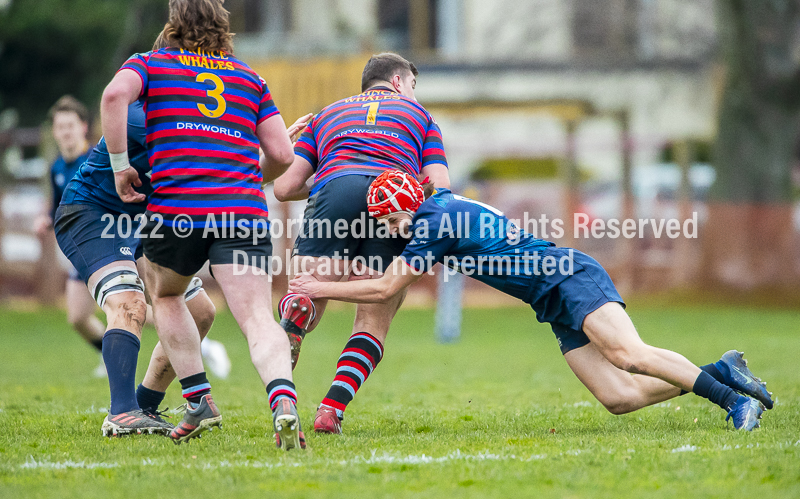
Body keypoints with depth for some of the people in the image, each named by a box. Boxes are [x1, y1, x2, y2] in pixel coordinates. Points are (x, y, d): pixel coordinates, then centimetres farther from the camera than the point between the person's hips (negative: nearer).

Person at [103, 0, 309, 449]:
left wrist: (120, 165, -2)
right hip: (245, 210, 1)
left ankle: (200, 400, 16)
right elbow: (282, 154, 14)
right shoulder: (250, 79, 21)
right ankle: (283, 400, -37)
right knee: (259, 320, -9)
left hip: (176, 207, -1)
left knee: (165, 296, 27)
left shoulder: (150, 64, 15)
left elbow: (115, 95, -9)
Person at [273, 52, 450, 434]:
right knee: (374, 323, 10)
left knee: (307, 301, 0)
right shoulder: (419, 116, 32)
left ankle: (297, 312, -38)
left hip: (335, 189, 0)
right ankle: (331, 410, -8)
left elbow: (284, 187, 23)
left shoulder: (327, 114, 35)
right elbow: (440, 188, 16)